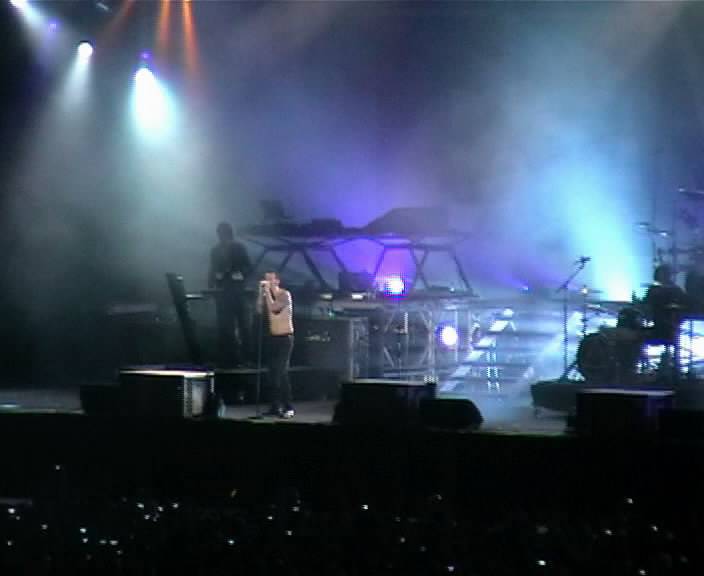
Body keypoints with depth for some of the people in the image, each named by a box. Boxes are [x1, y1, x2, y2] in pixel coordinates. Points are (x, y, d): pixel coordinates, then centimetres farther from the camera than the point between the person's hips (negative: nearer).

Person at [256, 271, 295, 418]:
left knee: (281, 372, -14)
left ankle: (288, 408, -12)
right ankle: (275, 406, 13)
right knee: (273, 373, 8)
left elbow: (274, 308, -22)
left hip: (284, 337, -7)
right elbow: (259, 310, -3)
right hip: (270, 337, 7)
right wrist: (261, 292, -7)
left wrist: (267, 292, -16)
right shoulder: (266, 295, 11)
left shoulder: (284, 294, -8)